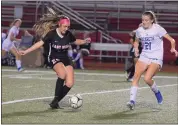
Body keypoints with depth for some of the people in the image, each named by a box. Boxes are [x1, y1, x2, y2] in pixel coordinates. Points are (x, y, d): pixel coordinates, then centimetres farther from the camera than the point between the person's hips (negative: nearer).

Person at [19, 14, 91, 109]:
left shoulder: (68, 34, -3)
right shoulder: (52, 34, -15)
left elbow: (75, 41, 18)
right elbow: (40, 43, -14)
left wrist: (84, 41, 0)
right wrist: (26, 51, -19)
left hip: (65, 59, 5)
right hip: (54, 59, -5)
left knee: (69, 84, -9)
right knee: (62, 74, -35)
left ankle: (55, 102, 7)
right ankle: (55, 100, -24)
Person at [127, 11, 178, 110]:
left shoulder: (157, 29, -9)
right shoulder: (139, 30, 6)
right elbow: (136, 41, 25)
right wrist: (136, 49, 8)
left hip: (156, 59, -5)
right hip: (144, 57, 5)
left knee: (147, 79, -21)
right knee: (136, 76, -17)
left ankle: (157, 92, 10)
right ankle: (132, 101, -17)